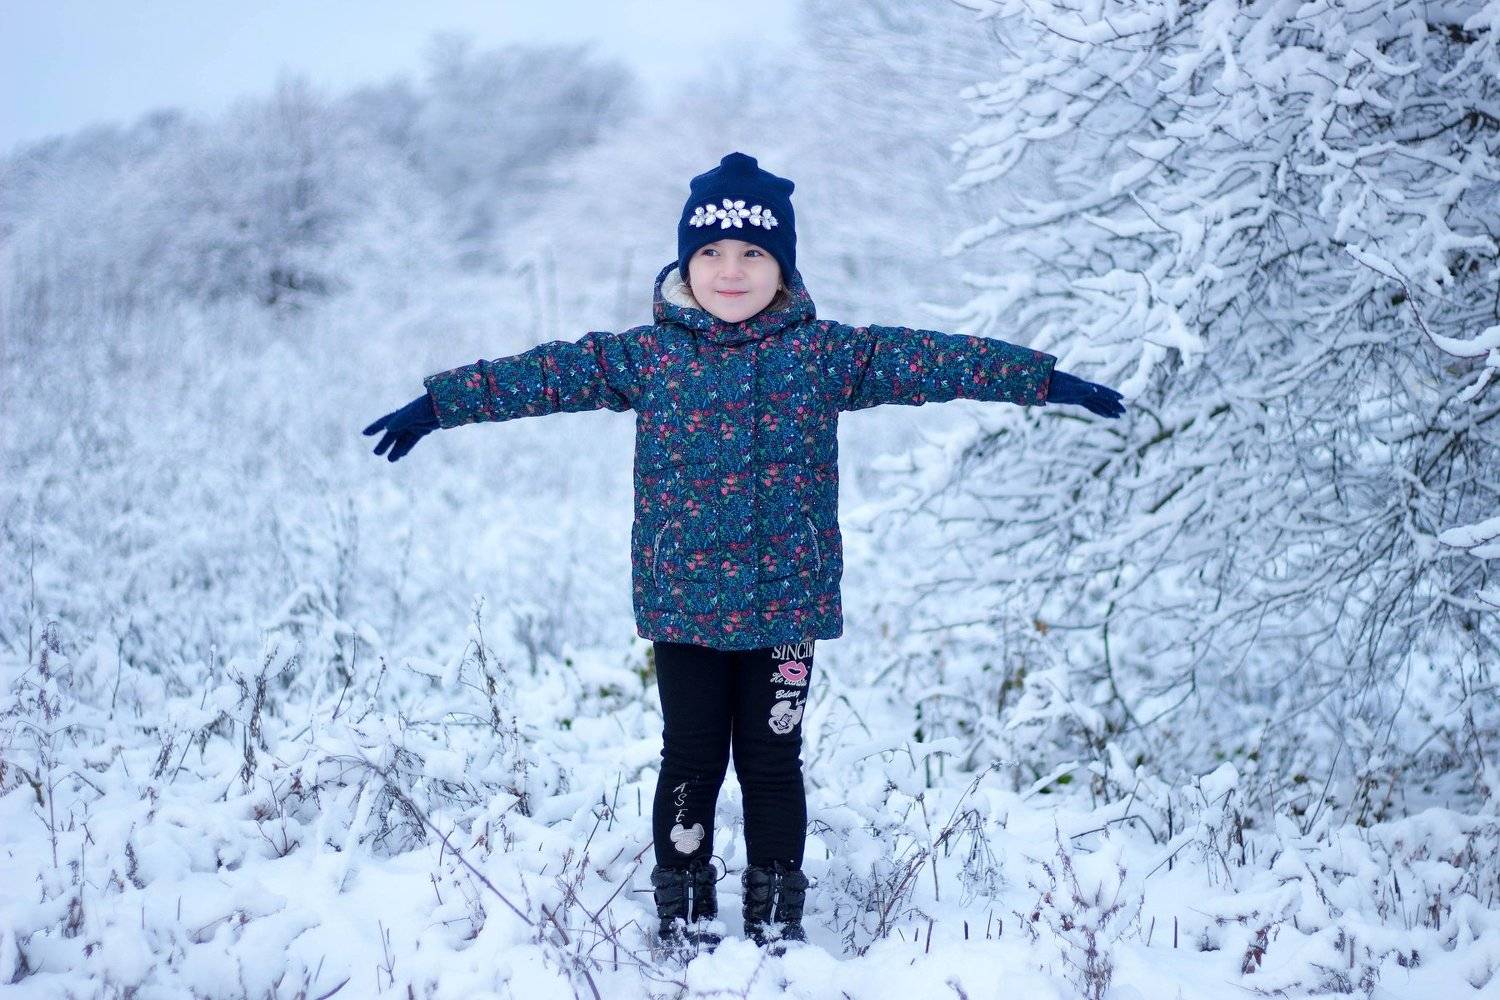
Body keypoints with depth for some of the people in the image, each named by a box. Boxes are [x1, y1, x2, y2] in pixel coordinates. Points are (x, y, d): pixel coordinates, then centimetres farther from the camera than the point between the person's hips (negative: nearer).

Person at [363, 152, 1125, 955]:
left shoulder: (825, 353, 0)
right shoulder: (649, 354, 0)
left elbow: (930, 361, 0)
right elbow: (553, 374, -2)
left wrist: (1045, 381, -1)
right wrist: (440, 403, -5)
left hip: (785, 603, 0)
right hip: (682, 601, 0)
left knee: (773, 762, 8)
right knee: (691, 760, 8)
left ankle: (777, 916, 21)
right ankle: (683, 912, 21)